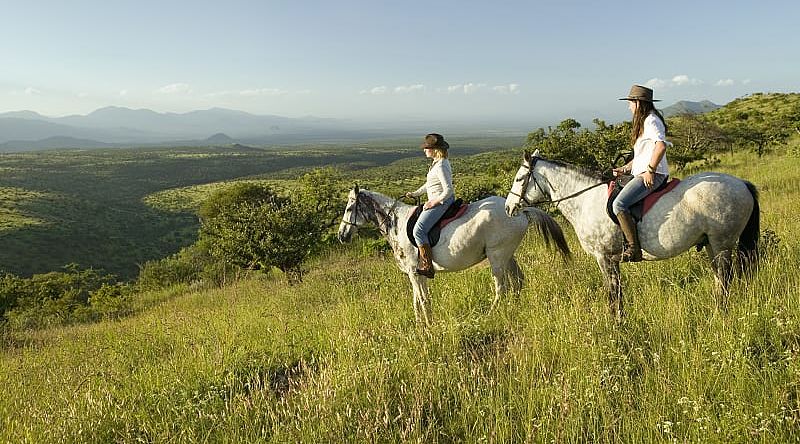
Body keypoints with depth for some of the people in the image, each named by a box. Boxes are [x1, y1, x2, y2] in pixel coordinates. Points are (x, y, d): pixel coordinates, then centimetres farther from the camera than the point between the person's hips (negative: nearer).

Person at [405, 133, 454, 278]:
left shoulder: (441, 166, -19)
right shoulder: (437, 163, 14)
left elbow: (448, 190, -24)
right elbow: (429, 184, 26)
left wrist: (434, 202, -18)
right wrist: (414, 194, 23)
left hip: (441, 202, -11)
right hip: (436, 201, 11)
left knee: (418, 231, -19)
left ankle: (427, 267, -18)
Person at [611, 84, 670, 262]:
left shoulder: (651, 121, -9)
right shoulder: (643, 122, 23)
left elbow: (661, 145, -26)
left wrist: (650, 171, -25)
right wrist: (623, 169, 16)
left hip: (651, 176, -11)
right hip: (642, 174, 11)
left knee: (619, 204, -26)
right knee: (614, 201, 16)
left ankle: (633, 249, -24)